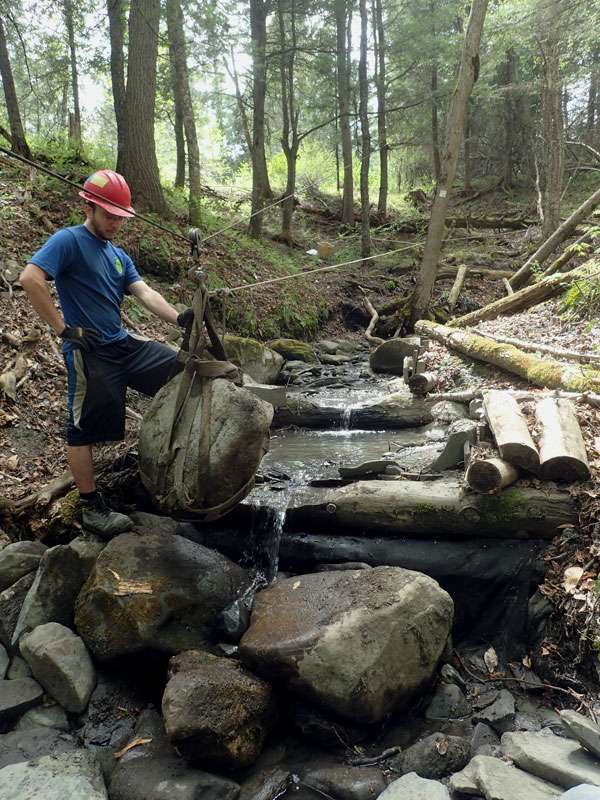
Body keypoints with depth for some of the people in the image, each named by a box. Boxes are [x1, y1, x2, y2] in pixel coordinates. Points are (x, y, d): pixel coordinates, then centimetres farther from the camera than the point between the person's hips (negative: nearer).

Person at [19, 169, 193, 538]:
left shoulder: (119, 255, 16)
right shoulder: (69, 240, -8)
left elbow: (145, 292, 4)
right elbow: (30, 278, -22)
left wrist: (178, 317, -15)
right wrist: (64, 328, -20)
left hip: (124, 343, 8)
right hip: (90, 352, -8)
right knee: (84, 429, 0)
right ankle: (92, 508, 12)